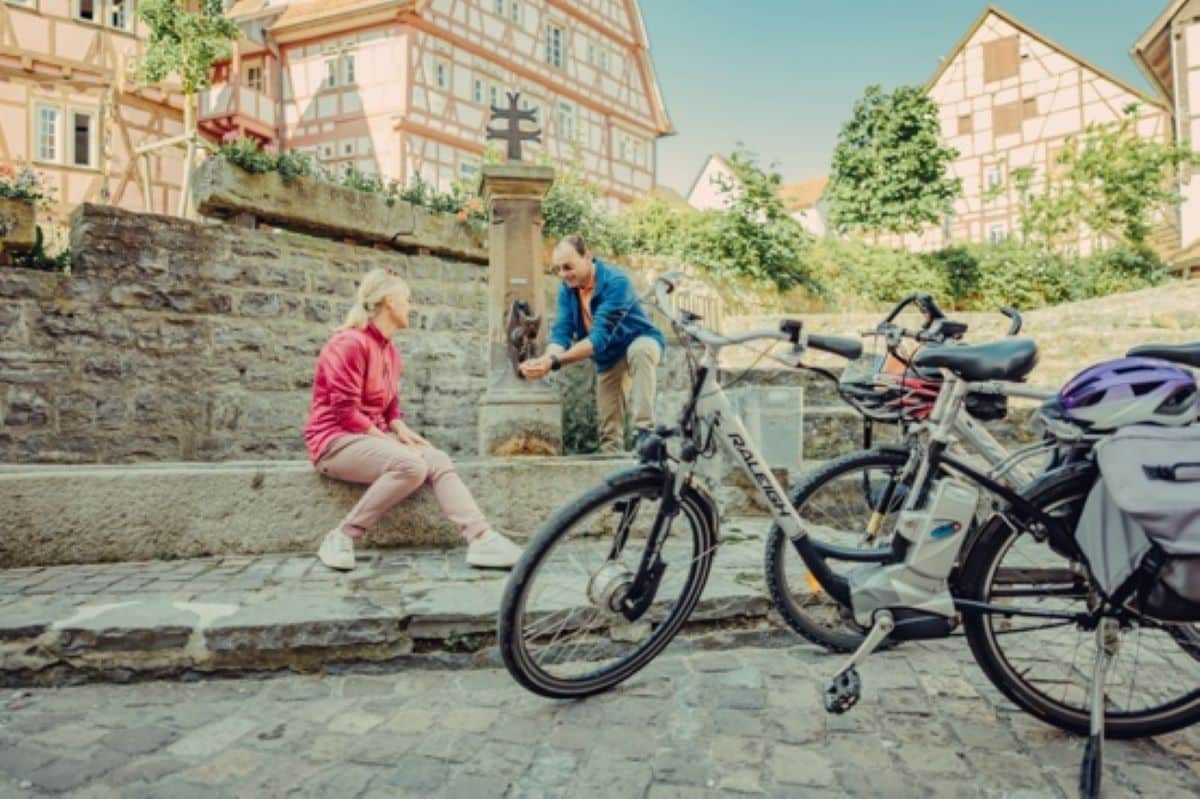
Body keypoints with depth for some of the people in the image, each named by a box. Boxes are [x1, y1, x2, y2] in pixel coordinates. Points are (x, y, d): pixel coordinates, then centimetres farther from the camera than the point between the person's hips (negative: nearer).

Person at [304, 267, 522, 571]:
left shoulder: (390, 351, 14)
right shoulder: (350, 343, -14)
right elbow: (346, 412, -19)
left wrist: (401, 430, -2)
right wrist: (387, 439, -17)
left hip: (374, 436, 8)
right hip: (336, 440, -8)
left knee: (438, 461, -17)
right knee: (411, 465, -32)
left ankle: (481, 539, -27)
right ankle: (341, 537, -19)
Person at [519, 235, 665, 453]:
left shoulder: (616, 282, -32)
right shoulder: (567, 290, -12)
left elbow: (600, 336, -40)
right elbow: (561, 332, -21)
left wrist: (554, 362, -50)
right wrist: (544, 360, -43)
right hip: (609, 357, 6)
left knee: (639, 351, -41)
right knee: (609, 430, 3)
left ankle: (644, 431, -38)